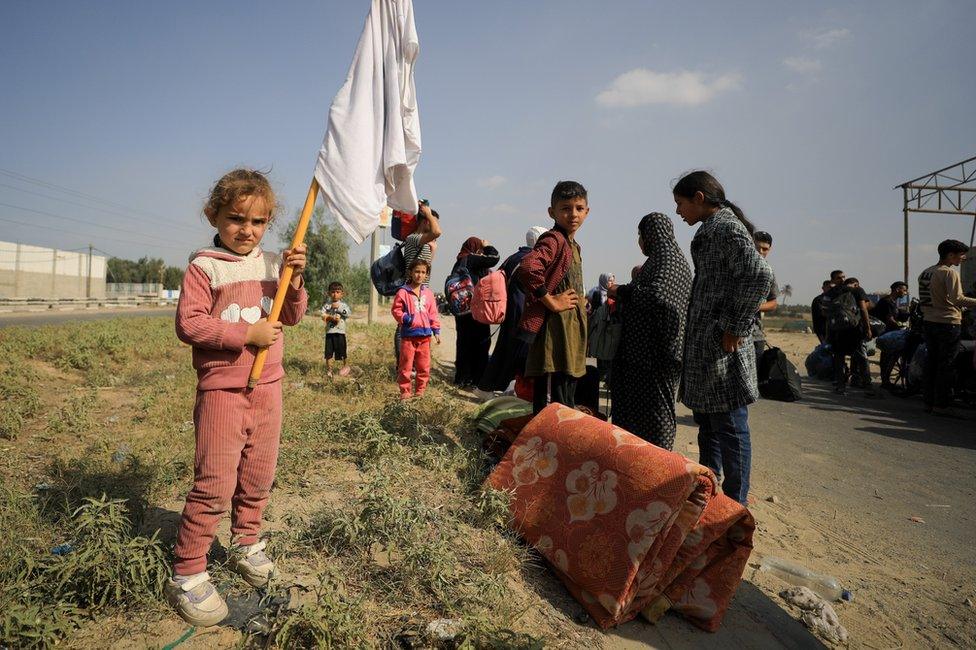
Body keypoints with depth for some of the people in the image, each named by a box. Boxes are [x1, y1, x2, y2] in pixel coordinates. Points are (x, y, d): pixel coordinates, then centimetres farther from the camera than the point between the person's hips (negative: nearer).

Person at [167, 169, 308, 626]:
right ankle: (186, 574, 10)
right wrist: (247, 334, -19)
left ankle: (245, 545, 36)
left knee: (258, 477, 15)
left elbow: (292, 317, 9)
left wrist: (294, 280, -8)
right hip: (221, 388, -5)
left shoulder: (272, 262, 8)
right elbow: (188, 324, -14)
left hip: (267, 387, 5)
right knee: (215, 484, -5)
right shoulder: (204, 267, -7)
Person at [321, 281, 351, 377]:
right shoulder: (327, 305, 5)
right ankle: (328, 369, 16)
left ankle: (345, 366, 25)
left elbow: (348, 313, -15)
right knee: (329, 351, 5)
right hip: (329, 331, 1)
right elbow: (323, 316, -6)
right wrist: (332, 318, -22)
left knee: (341, 350, 4)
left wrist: (338, 307, -17)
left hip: (340, 331, -1)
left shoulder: (343, 305, 3)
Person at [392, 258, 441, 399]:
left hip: (425, 335, 4)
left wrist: (436, 331, 9)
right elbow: (396, 309, -2)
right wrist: (405, 318, -17)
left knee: (424, 366, 8)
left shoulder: (428, 292, 9)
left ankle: (420, 390, 19)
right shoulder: (403, 292, -3)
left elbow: (433, 313, 11)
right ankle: (405, 391, 11)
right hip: (408, 334, -4)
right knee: (406, 365, 1)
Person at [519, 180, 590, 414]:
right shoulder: (552, 239, -13)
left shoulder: (574, 245, 18)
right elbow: (527, 268, -32)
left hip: (573, 331, 10)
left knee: (567, 404, 17)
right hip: (555, 328, -10)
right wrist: (551, 301, -22)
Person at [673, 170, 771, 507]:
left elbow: (760, 275, -27)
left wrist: (736, 328, -21)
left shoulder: (725, 227, -13)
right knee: (707, 422, 19)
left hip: (721, 349, -11)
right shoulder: (711, 229, 17)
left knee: (730, 427, 0)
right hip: (704, 347, 11)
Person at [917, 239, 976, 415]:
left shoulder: (925, 273, 13)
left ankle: (929, 402, 15)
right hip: (948, 323, -8)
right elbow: (957, 298, -23)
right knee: (946, 365, -3)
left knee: (931, 362, 11)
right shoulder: (950, 273, -12)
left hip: (928, 322, 8)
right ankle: (942, 404, 0)